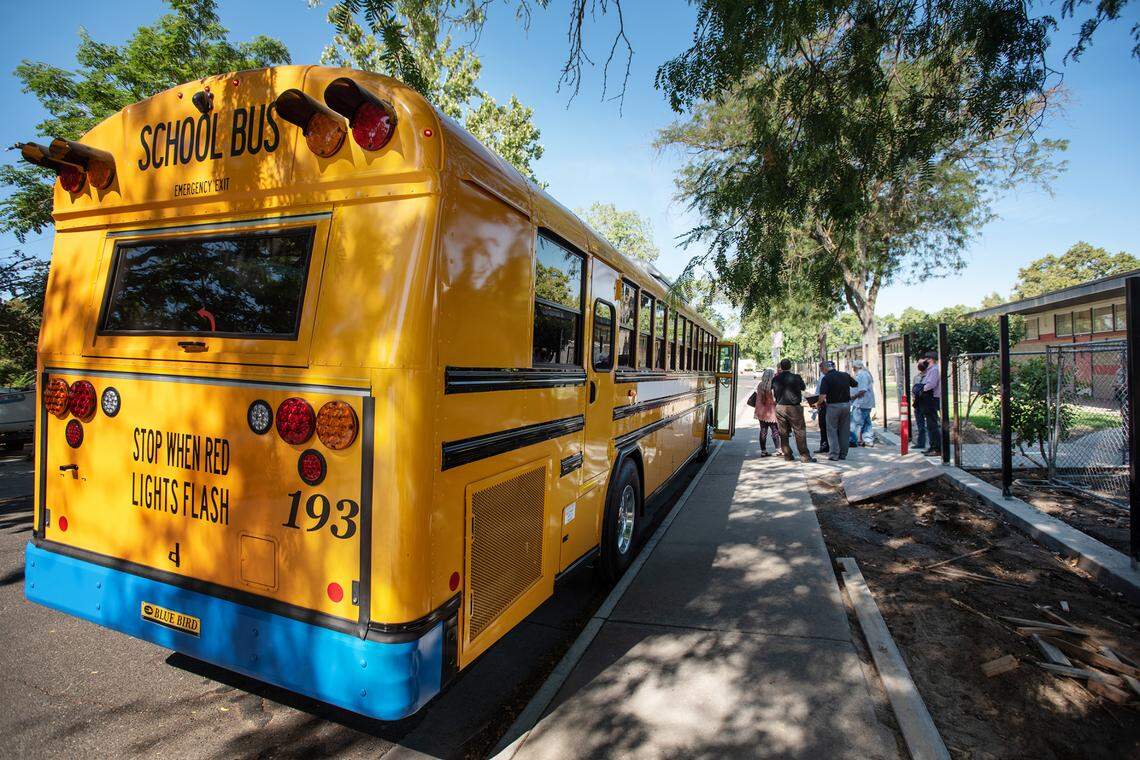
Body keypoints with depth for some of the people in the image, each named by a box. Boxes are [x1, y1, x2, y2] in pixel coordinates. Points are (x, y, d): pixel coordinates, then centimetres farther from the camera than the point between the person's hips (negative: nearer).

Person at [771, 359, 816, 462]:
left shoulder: (775, 379, 0)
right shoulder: (796, 377, -8)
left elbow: (773, 394, 9)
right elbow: (803, 388, 8)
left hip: (780, 407, 3)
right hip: (794, 407, -3)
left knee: (783, 433, 10)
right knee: (799, 432, 2)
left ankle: (788, 455, 13)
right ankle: (805, 456, 2)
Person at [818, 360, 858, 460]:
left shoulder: (826, 378, -12)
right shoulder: (845, 375, 4)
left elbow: (822, 396, -20)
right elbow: (856, 384, 19)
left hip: (833, 406, -5)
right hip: (846, 404, 5)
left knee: (832, 430, 5)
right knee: (845, 430, 12)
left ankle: (834, 454, 0)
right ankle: (843, 454, 17)